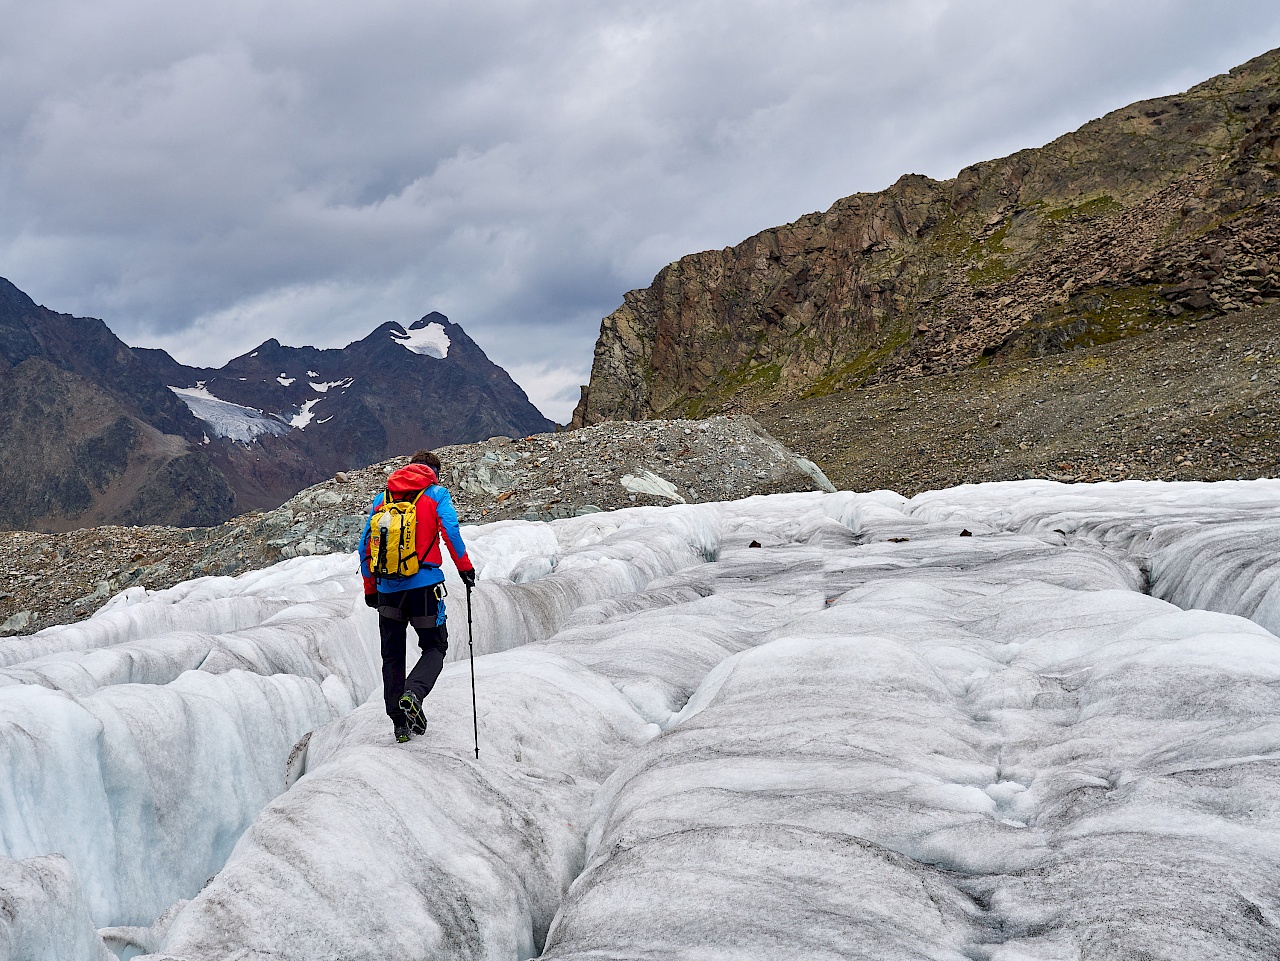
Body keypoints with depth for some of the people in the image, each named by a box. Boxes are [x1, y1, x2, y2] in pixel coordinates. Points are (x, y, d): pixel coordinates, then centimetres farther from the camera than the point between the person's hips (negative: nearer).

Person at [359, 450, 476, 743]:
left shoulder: (381, 499, 14)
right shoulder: (437, 494, 3)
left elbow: (365, 546, 13)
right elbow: (451, 532, -10)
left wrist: (370, 588, 20)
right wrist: (464, 567, 0)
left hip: (388, 587, 3)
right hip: (424, 585, -3)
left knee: (392, 655, 14)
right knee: (435, 646, 9)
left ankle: (400, 722, 11)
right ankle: (413, 693, -19)